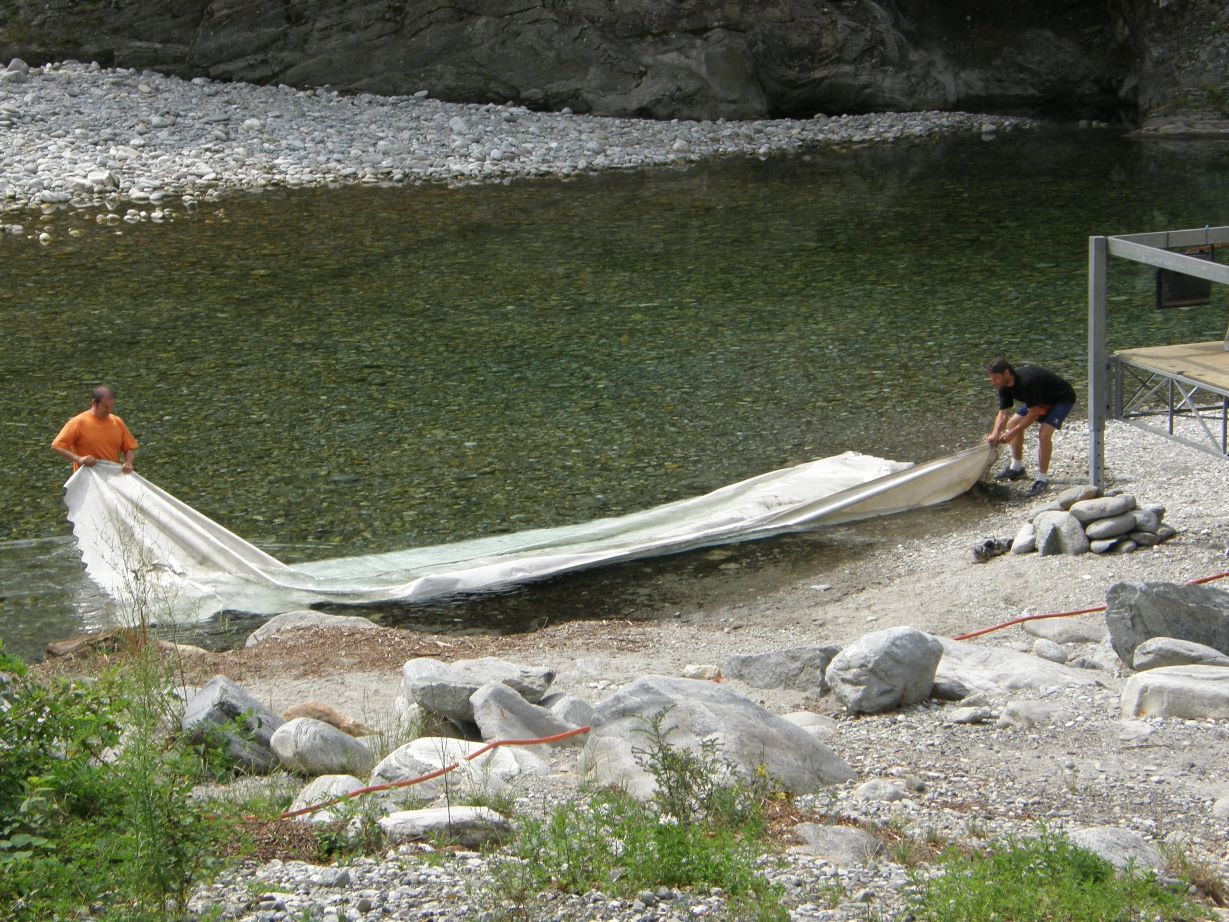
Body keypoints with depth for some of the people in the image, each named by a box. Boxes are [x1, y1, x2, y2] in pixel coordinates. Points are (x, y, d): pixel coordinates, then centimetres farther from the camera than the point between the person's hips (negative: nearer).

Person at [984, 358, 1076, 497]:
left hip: (1062, 398, -9)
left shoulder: (1027, 382, -38)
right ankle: (1016, 468, 21)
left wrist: (1012, 433, -29)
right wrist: (995, 434, -27)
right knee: (1013, 423, 7)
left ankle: (1043, 479, -15)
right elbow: (1003, 413, -9)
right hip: (1042, 399, 9)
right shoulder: (1005, 386, -11)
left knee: (1044, 433, -25)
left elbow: (1033, 413, -31)